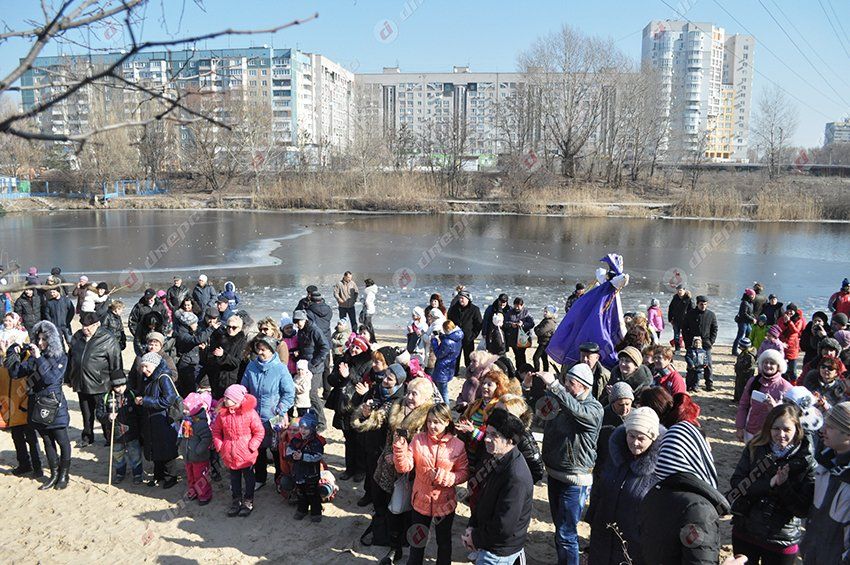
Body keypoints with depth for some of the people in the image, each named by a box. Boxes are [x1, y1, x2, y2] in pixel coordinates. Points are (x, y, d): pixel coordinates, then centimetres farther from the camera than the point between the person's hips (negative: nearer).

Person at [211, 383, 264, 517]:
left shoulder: (250, 413, -19)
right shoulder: (222, 413, -8)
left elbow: (259, 432, -12)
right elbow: (216, 431, 5)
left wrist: (251, 446, -18)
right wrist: (219, 445, -5)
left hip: (246, 455, -3)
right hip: (229, 454, 3)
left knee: (248, 478, 15)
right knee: (234, 479, 20)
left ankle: (248, 501, 31)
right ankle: (236, 500, 37)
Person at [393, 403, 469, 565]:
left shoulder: (457, 445, -14)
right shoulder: (418, 439, -12)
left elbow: (464, 473, -10)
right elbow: (404, 467, -17)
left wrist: (443, 477, -25)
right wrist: (400, 447, -33)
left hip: (445, 503, -1)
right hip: (421, 501, 1)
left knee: (444, 541, 23)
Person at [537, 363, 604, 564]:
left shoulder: (594, 409, -17)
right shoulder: (561, 399, 4)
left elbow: (576, 410, -38)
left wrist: (553, 384, -46)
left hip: (574, 479, -8)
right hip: (554, 472, 8)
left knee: (566, 533, -4)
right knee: (559, 526, 23)